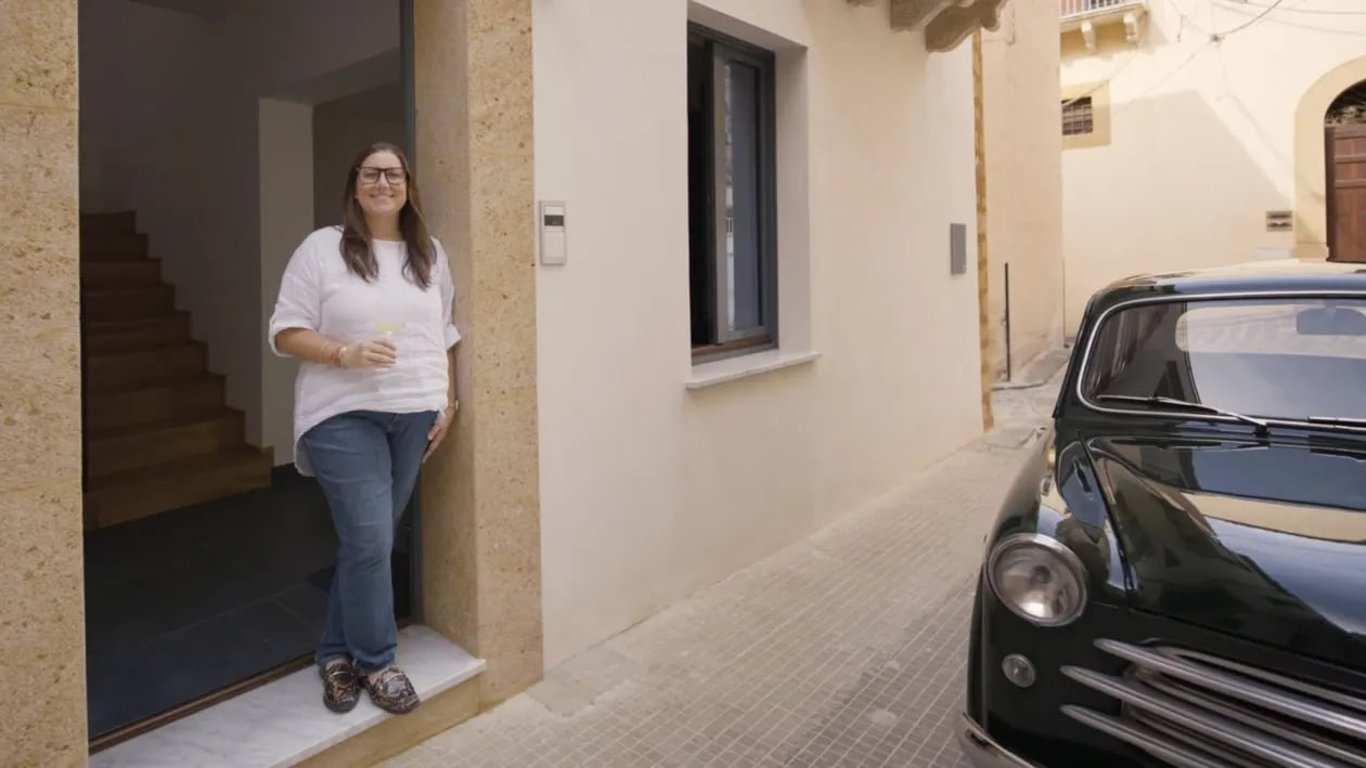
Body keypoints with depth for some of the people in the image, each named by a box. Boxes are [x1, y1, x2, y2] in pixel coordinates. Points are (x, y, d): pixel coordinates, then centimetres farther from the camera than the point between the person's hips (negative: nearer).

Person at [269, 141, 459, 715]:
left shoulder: (430, 252, 11)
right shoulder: (322, 248, -2)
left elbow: (444, 335, 13)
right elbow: (285, 333, -4)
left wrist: (448, 403, 7)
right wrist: (345, 354, -20)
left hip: (414, 415, 4)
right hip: (343, 416, -4)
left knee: (368, 540, 10)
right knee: (369, 541, -6)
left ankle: (338, 653, 28)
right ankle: (374, 661, 16)